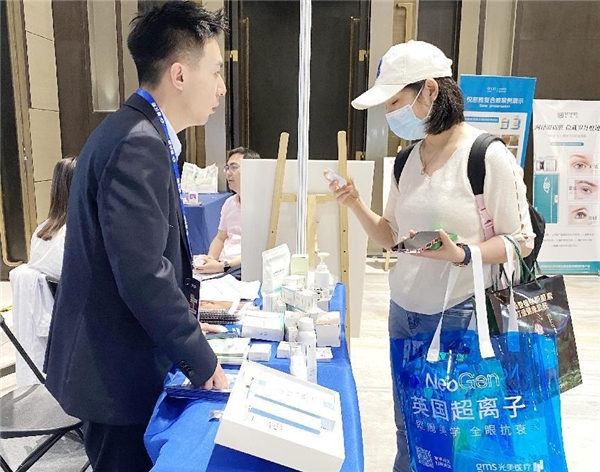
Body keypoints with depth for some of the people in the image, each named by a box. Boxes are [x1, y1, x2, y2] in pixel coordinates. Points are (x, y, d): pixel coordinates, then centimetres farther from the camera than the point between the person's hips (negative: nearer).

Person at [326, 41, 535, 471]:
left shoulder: (488, 156, -14)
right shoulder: (407, 159, 5)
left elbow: (521, 240, -10)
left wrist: (462, 254, -26)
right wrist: (356, 204, -7)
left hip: (461, 315, -5)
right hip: (404, 310, 6)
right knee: (408, 428, 17)